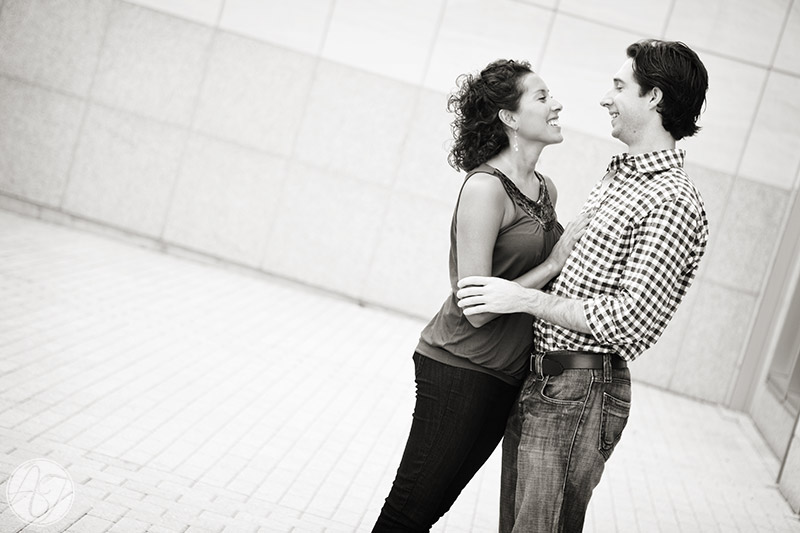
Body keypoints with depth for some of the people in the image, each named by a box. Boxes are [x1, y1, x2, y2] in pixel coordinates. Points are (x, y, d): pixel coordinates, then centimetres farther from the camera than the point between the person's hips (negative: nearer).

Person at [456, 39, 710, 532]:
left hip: (577, 393, -9)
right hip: (534, 380, 9)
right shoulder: (618, 177, 14)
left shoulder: (674, 204, -17)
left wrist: (524, 298, -19)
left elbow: (633, 320, -23)